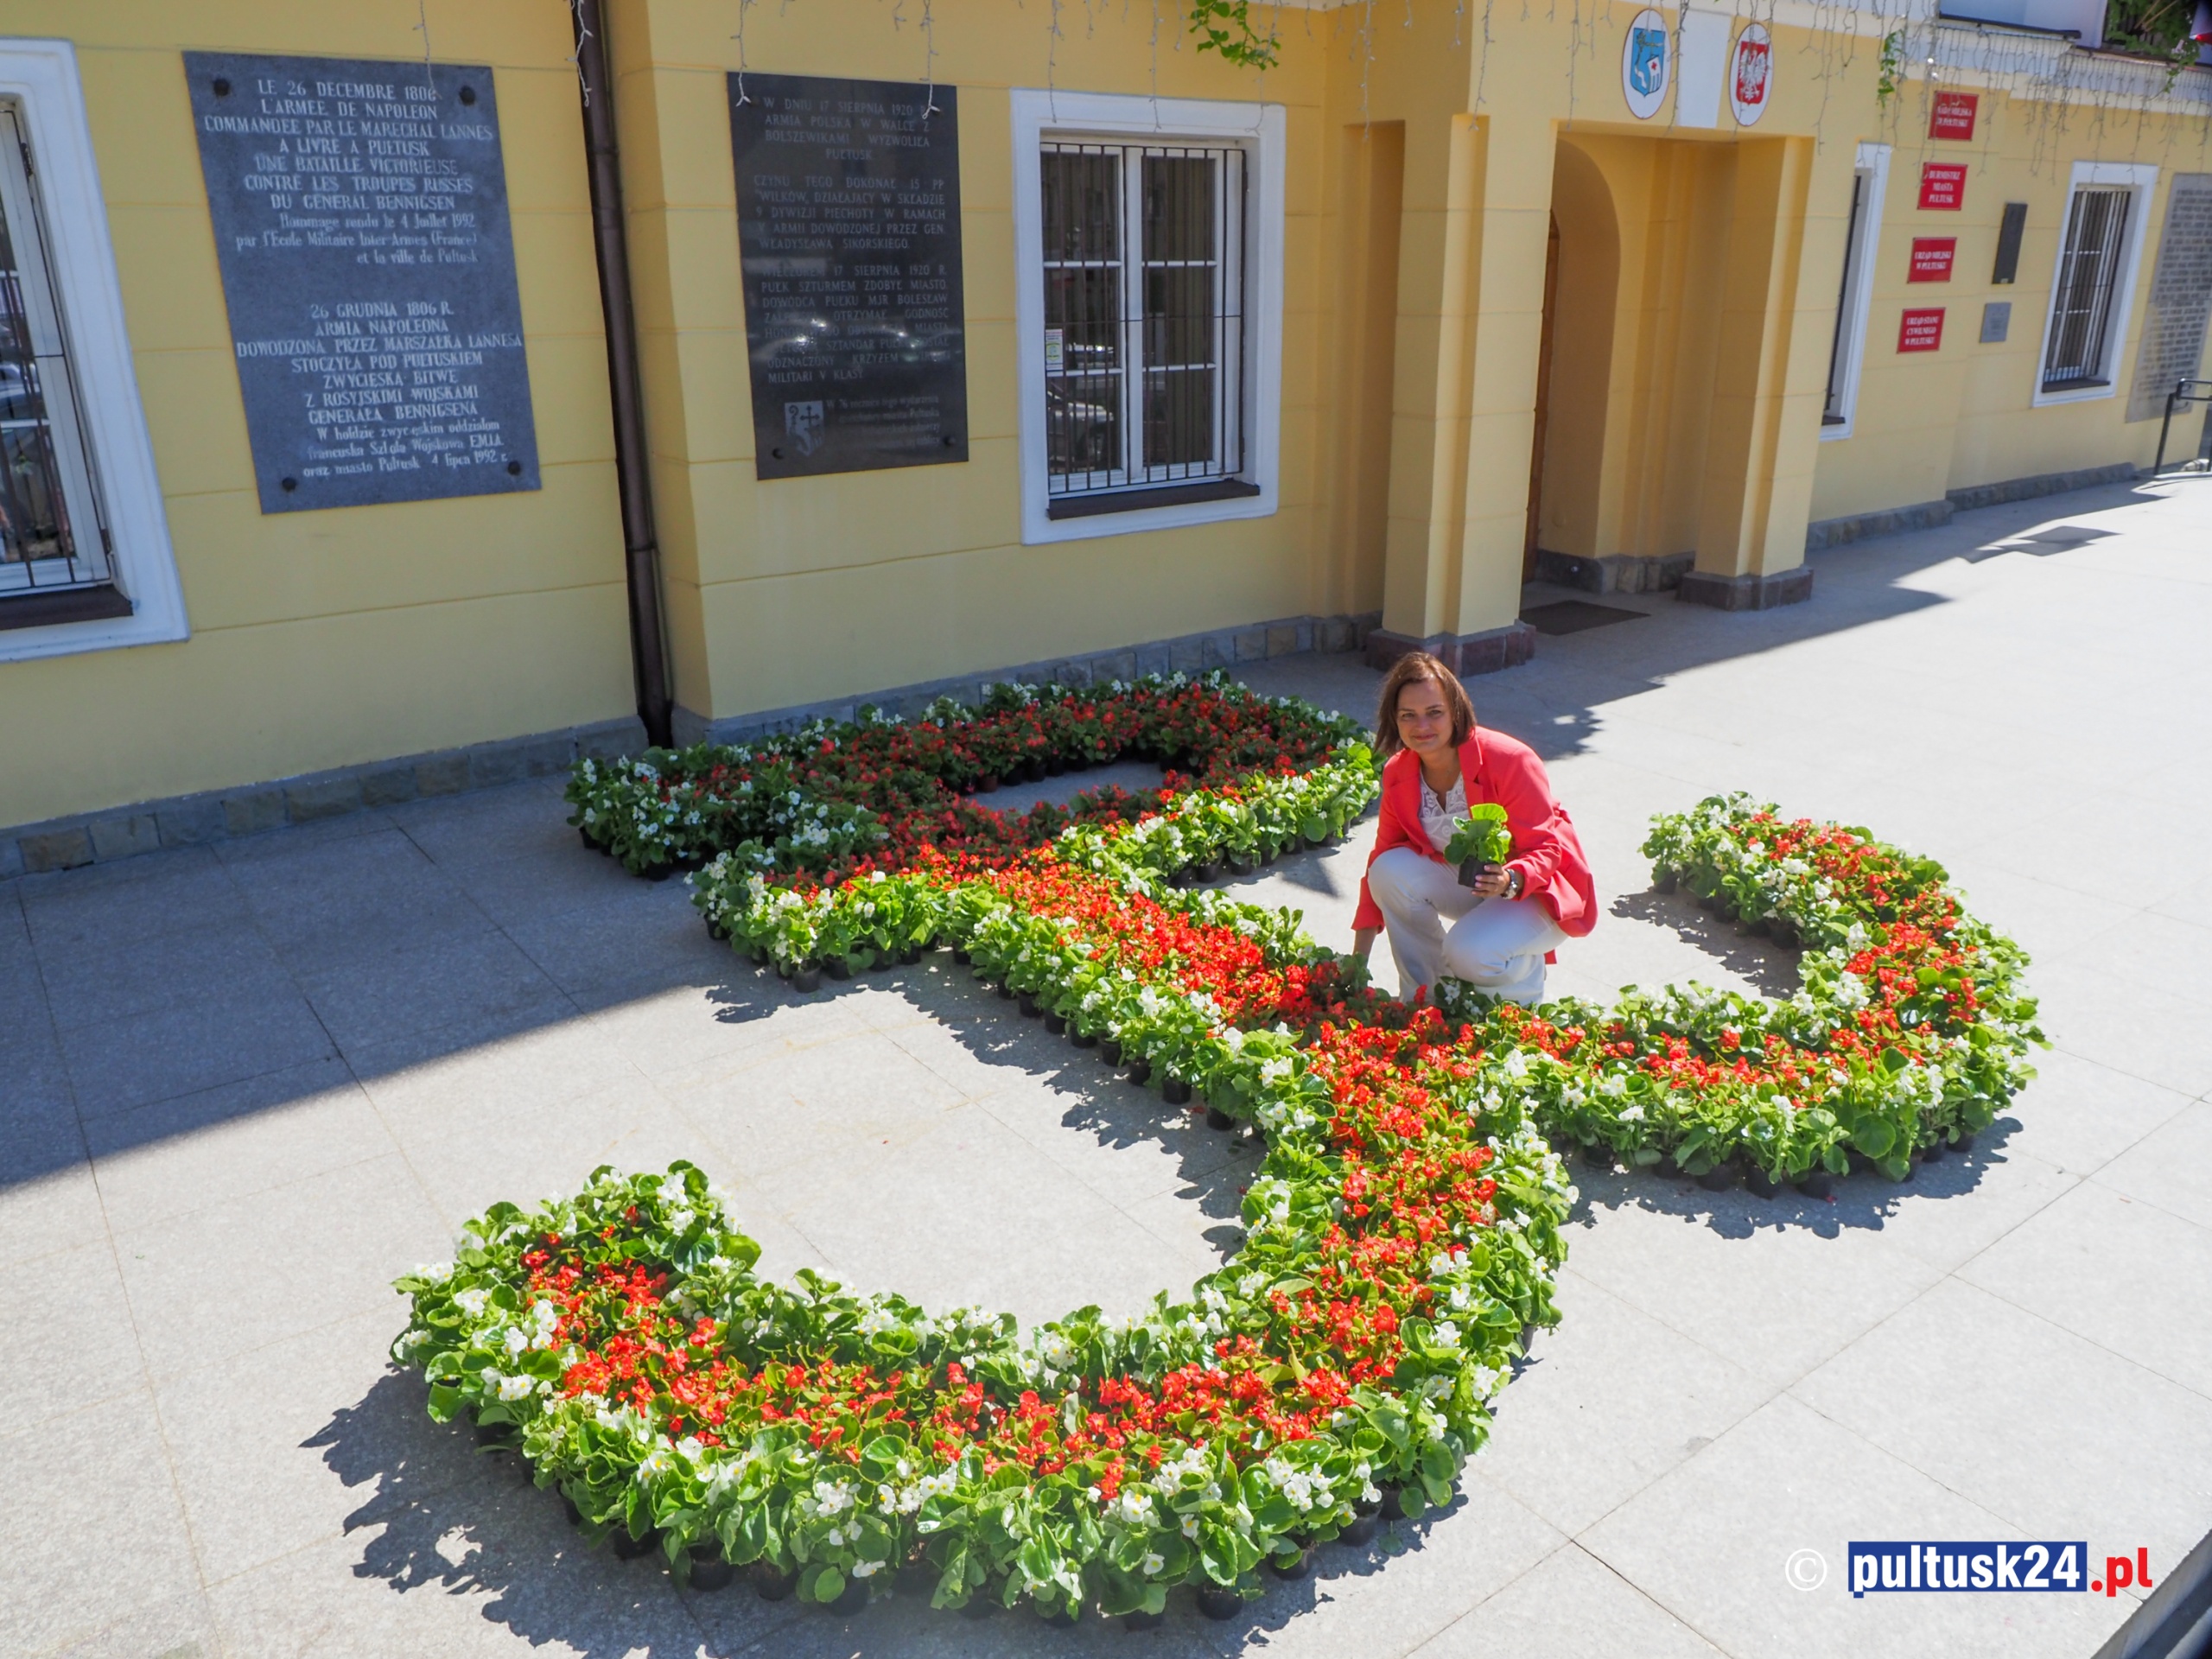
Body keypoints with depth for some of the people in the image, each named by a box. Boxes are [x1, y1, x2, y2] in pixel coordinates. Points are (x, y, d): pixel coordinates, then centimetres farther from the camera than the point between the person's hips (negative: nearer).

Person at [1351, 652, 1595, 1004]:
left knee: (1469, 952, -33)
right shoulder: (1398, 773, -9)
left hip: (1535, 891, -5)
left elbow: (1547, 848, -22)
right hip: (1466, 882, 6)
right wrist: (1358, 958, -6)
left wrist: (1510, 881, -45)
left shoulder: (1509, 761, -26)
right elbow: (1384, 854, -3)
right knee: (1391, 871, -22)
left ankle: (1526, 980, 5)